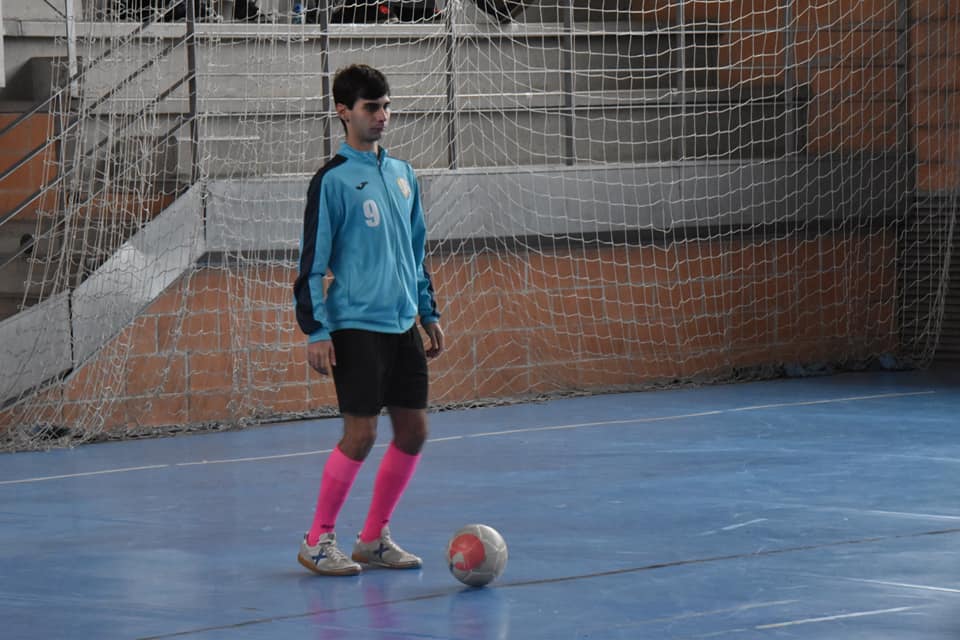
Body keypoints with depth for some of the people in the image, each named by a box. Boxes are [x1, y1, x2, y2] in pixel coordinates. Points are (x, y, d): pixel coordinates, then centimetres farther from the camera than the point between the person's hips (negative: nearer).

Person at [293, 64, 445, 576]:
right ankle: (318, 541, 3)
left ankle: (374, 537, 16)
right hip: (356, 326, -7)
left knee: (413, 430, 4)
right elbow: (312, 260, -8)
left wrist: (429, 313, 19)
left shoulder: (402, 174, 13)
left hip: (402, 324, 7)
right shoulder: (333, 180, -7)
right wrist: (315, 329, -12)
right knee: (361, 434, -9)